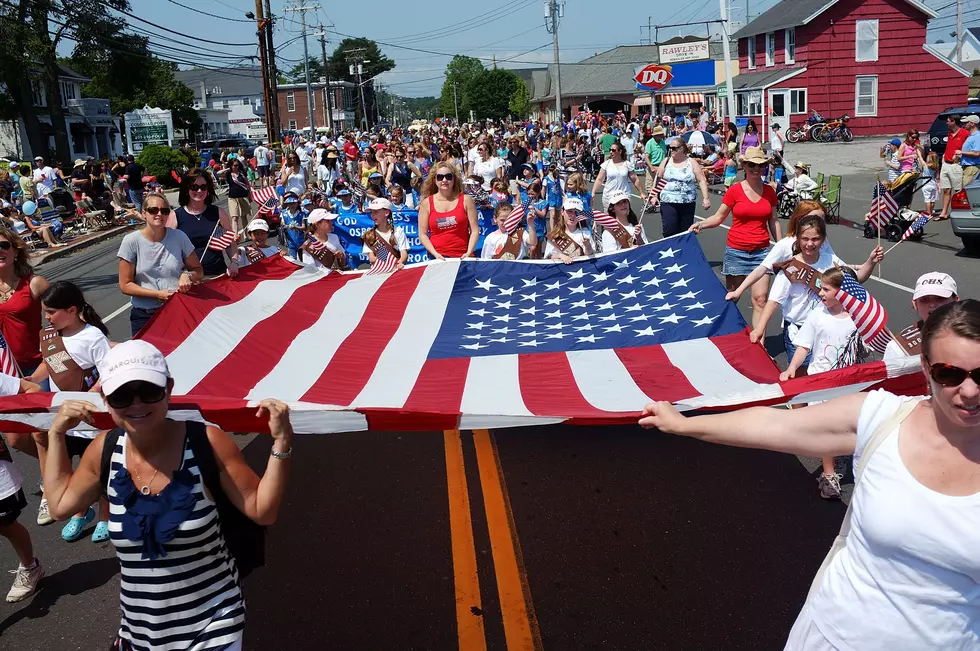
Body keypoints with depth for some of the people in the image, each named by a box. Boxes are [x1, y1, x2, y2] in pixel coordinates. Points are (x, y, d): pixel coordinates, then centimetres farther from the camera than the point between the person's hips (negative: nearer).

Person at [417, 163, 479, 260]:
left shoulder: (466, 200, 4)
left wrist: (469, 253, -10)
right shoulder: (427, 203, 4)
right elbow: (422, 234, 2)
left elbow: (475, 230, 1)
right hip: (437, 258, 0)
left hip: (462, 257, 0)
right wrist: (435, 254, -10)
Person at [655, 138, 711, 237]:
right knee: (669, 230, -11)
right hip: (668, 202, 0)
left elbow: (702, 181, 0)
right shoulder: (666, 161, 5)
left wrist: (705, 198, -8)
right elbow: (658, 179, 8)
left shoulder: (692, 162, 2)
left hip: (687, 203, 0)